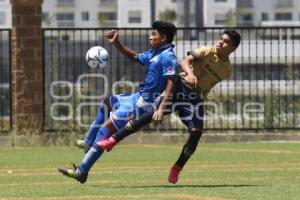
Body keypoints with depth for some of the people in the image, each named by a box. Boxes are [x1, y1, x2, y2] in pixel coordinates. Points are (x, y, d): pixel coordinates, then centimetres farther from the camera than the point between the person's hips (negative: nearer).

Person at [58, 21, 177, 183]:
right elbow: (135, 57, 28)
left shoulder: (167, 57, -18)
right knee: (107, 103, 32)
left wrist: (161, 108, -36)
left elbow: (171, 84, -26)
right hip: (138, 97, 10)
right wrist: (116, 43, 15)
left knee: (106, 129, -13)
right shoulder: (154, 53, 11)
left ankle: (82, 171, -13)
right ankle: (89, 143, 35)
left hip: (145, 104, -10)